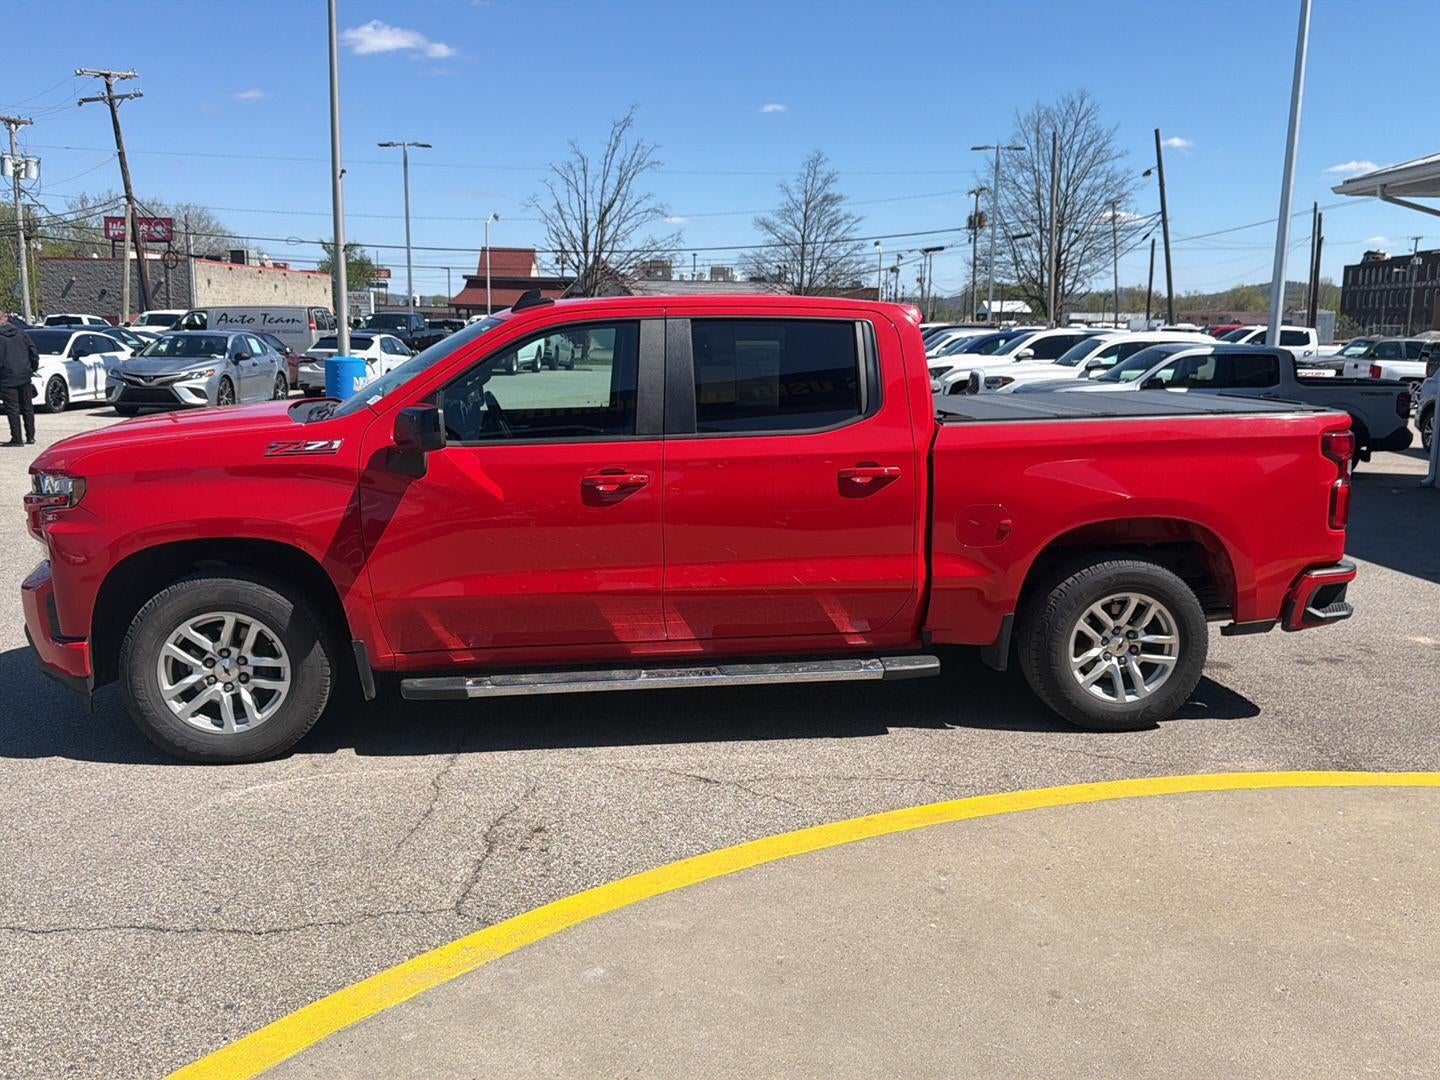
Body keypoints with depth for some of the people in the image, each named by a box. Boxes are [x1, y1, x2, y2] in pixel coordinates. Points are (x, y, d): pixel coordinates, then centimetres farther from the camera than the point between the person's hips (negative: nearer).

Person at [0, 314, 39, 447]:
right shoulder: (21, 334, 4)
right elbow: (34, 353, 6)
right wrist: (33, 368, 17)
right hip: (25, 377, 5)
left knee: (12, 410, -1)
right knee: (27, 408, 13)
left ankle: (17, 439, -2)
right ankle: (30, 437, 17)